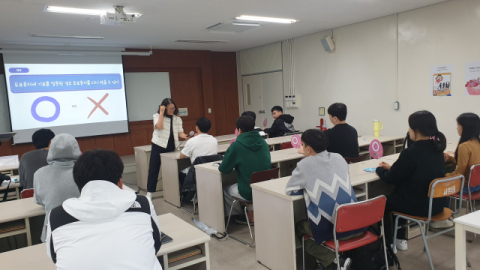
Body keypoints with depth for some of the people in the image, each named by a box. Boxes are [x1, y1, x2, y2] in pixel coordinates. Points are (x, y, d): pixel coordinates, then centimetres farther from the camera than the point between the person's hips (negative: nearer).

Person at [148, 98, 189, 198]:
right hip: (158, 146, -3)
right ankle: (149, 192, 8)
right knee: (153, 170, 0)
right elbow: (159, 127, -19)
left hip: (171, 147, 3)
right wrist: (162, 113, -16)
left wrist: (185, 136, -18)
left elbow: (180, 132, 3)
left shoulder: (177, 118, 9)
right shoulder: (157, 116, 0)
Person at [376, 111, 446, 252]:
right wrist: (391, 168, 14)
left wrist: (380, 169, 7)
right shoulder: (437, 149, 0)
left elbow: (390, 179, -12)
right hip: (436, 203, 8)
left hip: (418, 207, -7)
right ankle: (400, 240, 40)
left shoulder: (411, 153, -25)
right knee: (394, 196, 30)